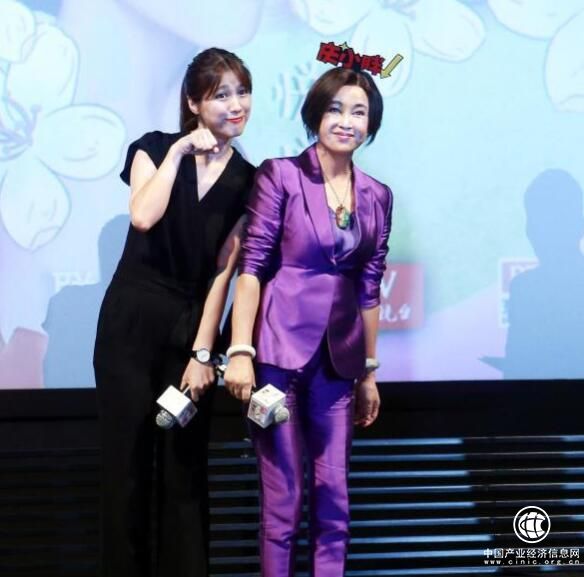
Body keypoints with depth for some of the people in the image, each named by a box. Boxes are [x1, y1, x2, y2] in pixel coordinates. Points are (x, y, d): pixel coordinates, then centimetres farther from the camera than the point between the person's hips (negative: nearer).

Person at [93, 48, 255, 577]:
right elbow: (143, 217, -21)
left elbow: (224, 270, -2)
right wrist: (179, 151, -14)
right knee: (127, 460, 3)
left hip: (191, 328, 2)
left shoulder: (246, 181, 4)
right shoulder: (156, 149, 0)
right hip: (131, 324, -1)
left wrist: (202, 353, -8)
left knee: (185, 467, 5)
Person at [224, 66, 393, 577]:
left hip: (338, 357, 4)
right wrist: (240, 351, -15)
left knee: (333, 493, 7)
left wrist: (369, 370, 13)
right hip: (280, 347, -4)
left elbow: (369, 289, 12)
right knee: (283, 493, 1)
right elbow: (252, 266, -8)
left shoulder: (377, 196, 9)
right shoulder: (280, 175, -5)